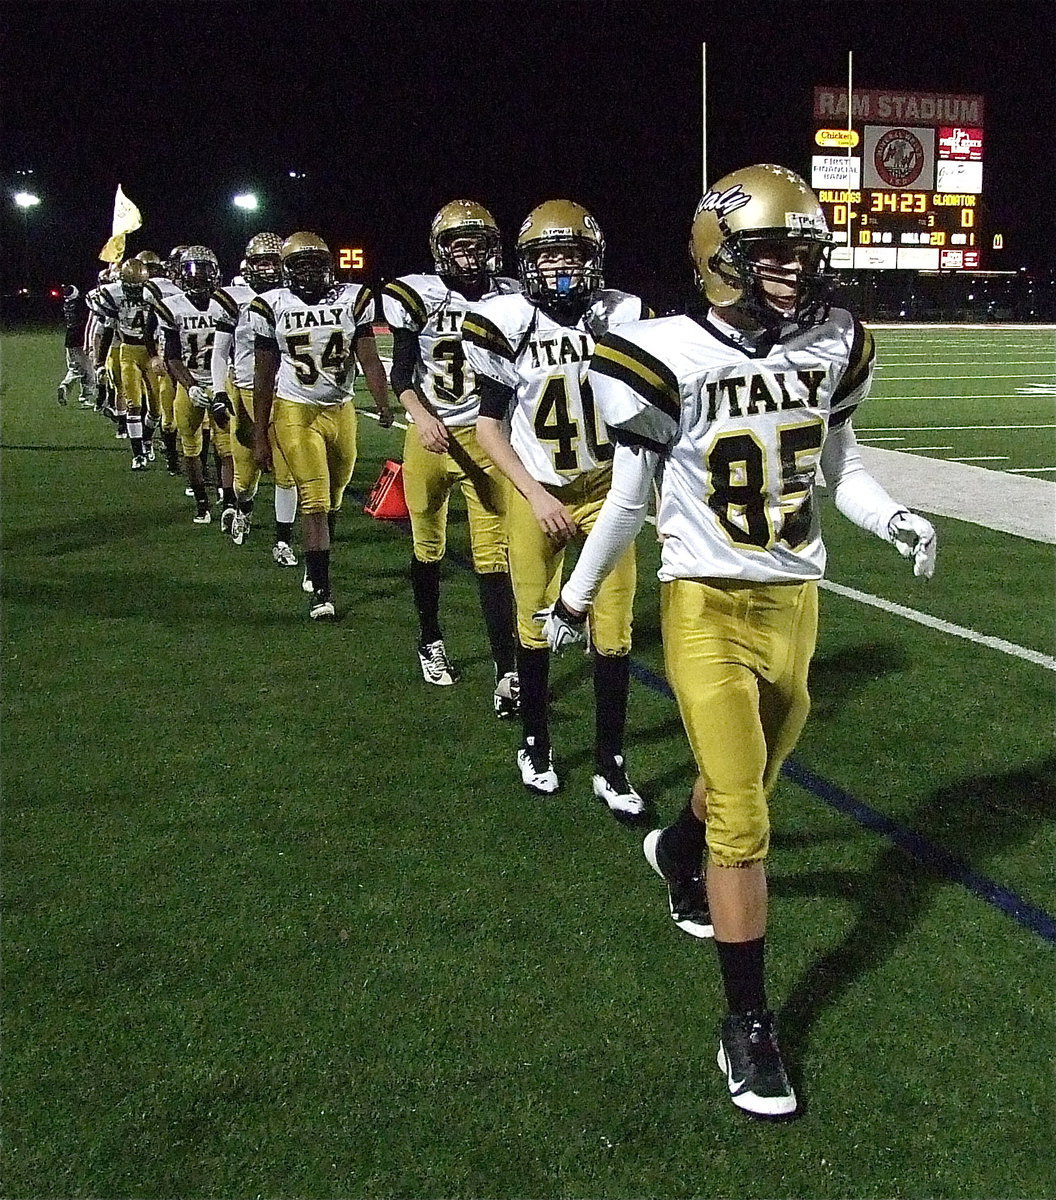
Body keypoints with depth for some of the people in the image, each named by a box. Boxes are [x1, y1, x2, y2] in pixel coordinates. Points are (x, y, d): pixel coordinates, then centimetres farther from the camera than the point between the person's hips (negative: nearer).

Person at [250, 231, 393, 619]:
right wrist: (259, 437, 0)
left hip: (341, 411, 3)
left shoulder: (352, 299, 0)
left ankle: (315, 565, 37)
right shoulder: (273, 306, -3)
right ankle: (321, 591, -4)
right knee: (314, 502, -9)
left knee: (333, 499, 13)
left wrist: (384, 404, -18)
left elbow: (369, 359, -2)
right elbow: (264, 376, 1)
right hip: (296, 412, -2)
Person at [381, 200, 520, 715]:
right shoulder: (417, 295, -4)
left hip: (484, 439, 0)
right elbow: (401, 373, -3)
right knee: (428, 546, 15)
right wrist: (422, 418, -20)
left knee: (493, 555, -5)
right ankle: (430, 641, 35)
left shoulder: (509, 299, 1)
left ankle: (507, 671, -5)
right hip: (429, 436, 0)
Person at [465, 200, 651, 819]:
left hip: (607, 491, 1)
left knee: (613, 632, 0)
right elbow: (490, 424, -2)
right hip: (537, 494, -1)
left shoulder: (624, 317, -5)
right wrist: (535, 495, -11)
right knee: (536, 626, 10)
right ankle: (537, 745, 30)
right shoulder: (508, 324, -9)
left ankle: (611, 766, 13)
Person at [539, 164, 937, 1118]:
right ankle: (748, 1023, 9)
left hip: (795, 601, 5)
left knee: (749, 782, 22)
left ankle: (677, 850, 57)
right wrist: (575, 599, 6)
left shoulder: (832, 346, 0)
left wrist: (893, 519, -6)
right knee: (744, 822, -6)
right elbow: (629, 501, -3)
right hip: (708, 606, -5)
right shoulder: (672, 358, -15)